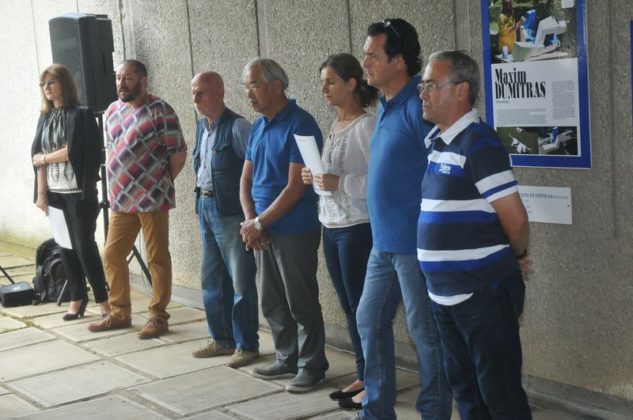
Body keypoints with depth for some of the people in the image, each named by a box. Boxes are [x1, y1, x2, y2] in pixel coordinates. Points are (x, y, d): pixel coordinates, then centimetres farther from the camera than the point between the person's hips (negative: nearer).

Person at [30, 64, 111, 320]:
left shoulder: (81, 114, -5)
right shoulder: (45, 118, 12)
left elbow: (73, 151, -14)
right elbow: (37, 155, 7)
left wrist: (44, 158, -2)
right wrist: (41, 192, -1)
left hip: (78, 192, -5)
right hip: (54, 193, 5)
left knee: (84, 246, -4)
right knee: (65, 247, 7)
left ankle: (103, 300, 5)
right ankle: (77, 297, 18)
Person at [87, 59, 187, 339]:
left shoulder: (159, 110, -11)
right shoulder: (112, 111, 12)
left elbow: (178, 153, -9)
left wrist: (161, 183, 2)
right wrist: (114, 187, 15)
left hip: (151, 199, -7)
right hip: (120, 200, 7)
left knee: (157, 259, 1)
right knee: (112, 255, 11)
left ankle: (158, 317, 10)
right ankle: (120, 313, 24)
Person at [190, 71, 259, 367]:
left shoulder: (236, 126, -14)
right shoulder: (201, 126, 12)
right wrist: (202, 203, 14)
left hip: (231, 212, -8)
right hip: (205, 207, 9)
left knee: (240, 281, 0)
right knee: (212, 278, 15)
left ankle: (246, 344, 10)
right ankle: (222, 339, 27)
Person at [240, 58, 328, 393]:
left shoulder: (299, 125, -13)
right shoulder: (257, 127, 12)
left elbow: (295, 187, -18)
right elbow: (246, 179, 14)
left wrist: (259, 223, -13)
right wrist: (250, 220, -2)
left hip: (294, 231, -8)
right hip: (262, 230, 8)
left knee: (301, 302, 1)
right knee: (272, 302, 14)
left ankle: (312, 366, 13)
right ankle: (287, 359, 27)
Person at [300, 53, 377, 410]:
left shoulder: (366, 125, -13)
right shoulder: (335, 125, 13)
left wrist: (340, 184, -24)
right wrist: (316, 179, 1)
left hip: (358, 228, -9)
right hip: (332, 227, 9)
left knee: (364, 307, -1)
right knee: (350, 307, 13)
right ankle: (364, 377, 23)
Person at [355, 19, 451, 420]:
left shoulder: (417, 105, -16)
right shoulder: (387, 106, 12)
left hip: (414, 243, -10)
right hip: (384, 242, 10)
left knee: (425, 332, 2)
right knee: (370, 320, 16)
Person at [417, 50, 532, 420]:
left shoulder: (478, 143, -16)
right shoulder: (435, 141, 10)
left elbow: (516, 219, -16)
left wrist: (518, 257, 1)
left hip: (483, 294, -9)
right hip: (445, 293, 9)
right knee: (465, 388, 18)